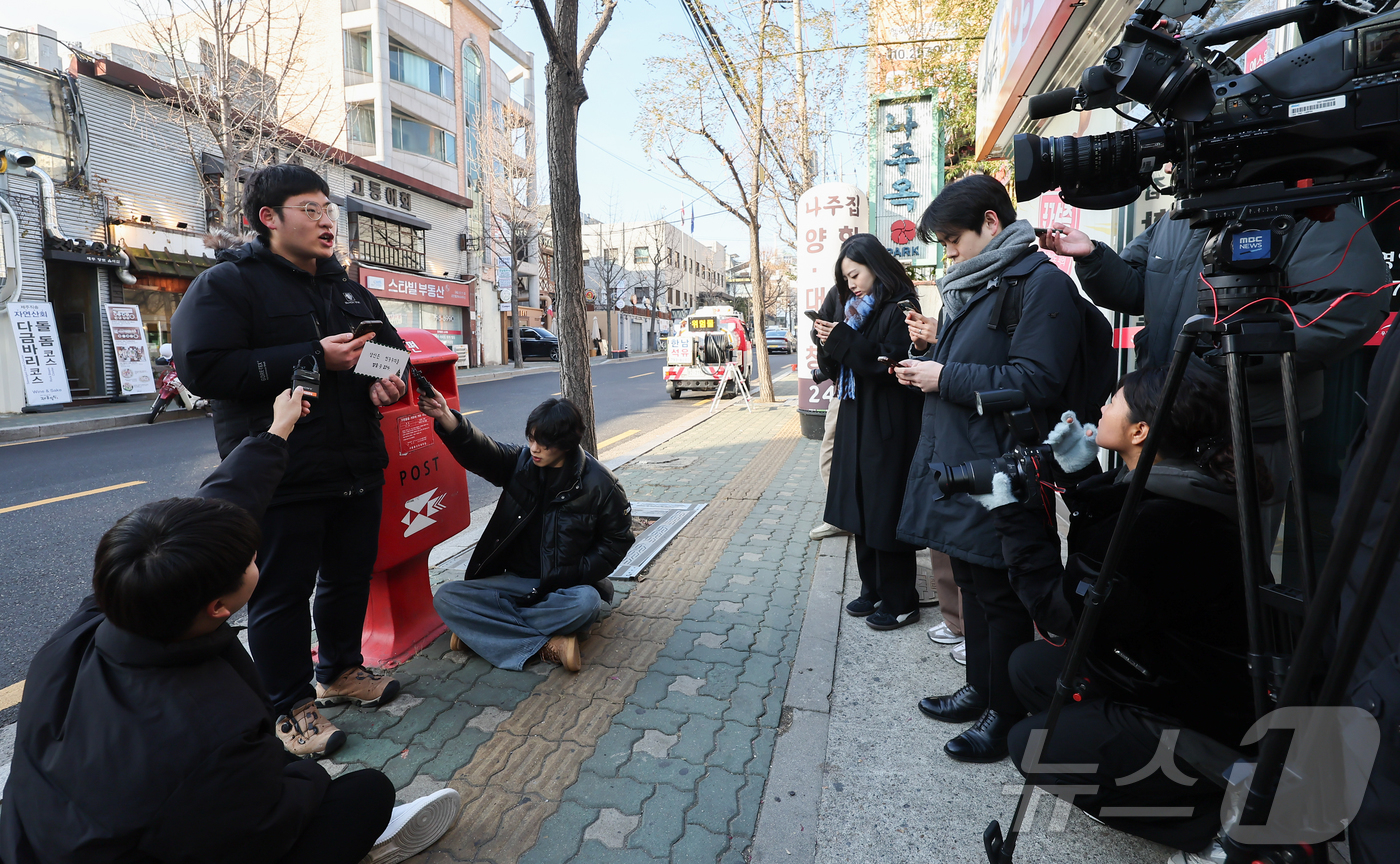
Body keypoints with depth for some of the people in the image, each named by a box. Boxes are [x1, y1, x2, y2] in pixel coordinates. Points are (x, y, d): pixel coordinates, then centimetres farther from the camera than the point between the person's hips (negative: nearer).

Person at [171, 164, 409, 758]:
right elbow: (203, 367, -18)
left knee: (350, 575, 17)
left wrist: (387, 379, -1)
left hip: (357, 467, 7)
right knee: (282, 592, 6)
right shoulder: (227, 283, -5)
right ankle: (289, 704, 23)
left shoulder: (347, 289, 15)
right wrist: (313, 358, -23)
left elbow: (390, 346, 23)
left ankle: (340, 670, 38)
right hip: (284, 478, -6)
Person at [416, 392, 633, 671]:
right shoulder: (520, 462, -1)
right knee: (446, 598, -17)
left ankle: (480, 629, -18)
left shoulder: (599, 484, -9)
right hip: (517, 581, 4)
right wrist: (446, 418, -40)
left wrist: (571, 575, -14)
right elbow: (480, 451, -20)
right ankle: (548, 645, -23)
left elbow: (618, 539, -3)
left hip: (565, 586, -3)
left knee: (586, 602, -37)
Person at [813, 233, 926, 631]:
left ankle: (900, 601, 14)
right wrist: (828, 343, -6)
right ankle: (873, 589, 28)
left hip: (888, 428, -8)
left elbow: (892, 366, -19)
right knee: (860, 509, 13)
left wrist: (844, 340, -20)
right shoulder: (853, 311, 14)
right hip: (855, 422, 8)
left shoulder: (899, 310, -9)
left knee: (886, 513, -1)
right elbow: (837, 371, 13)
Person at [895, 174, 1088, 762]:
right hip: (954, 463, 9)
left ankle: (1008, 715, 23)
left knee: (1001, 594, 4)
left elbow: (1035, 383, -21)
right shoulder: (968, 287, 17)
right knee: (971, 583, 19)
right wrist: (931, 349, 6)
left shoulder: (1042, 283, -12)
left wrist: (945, 376, -18)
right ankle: (982, 690, 36)